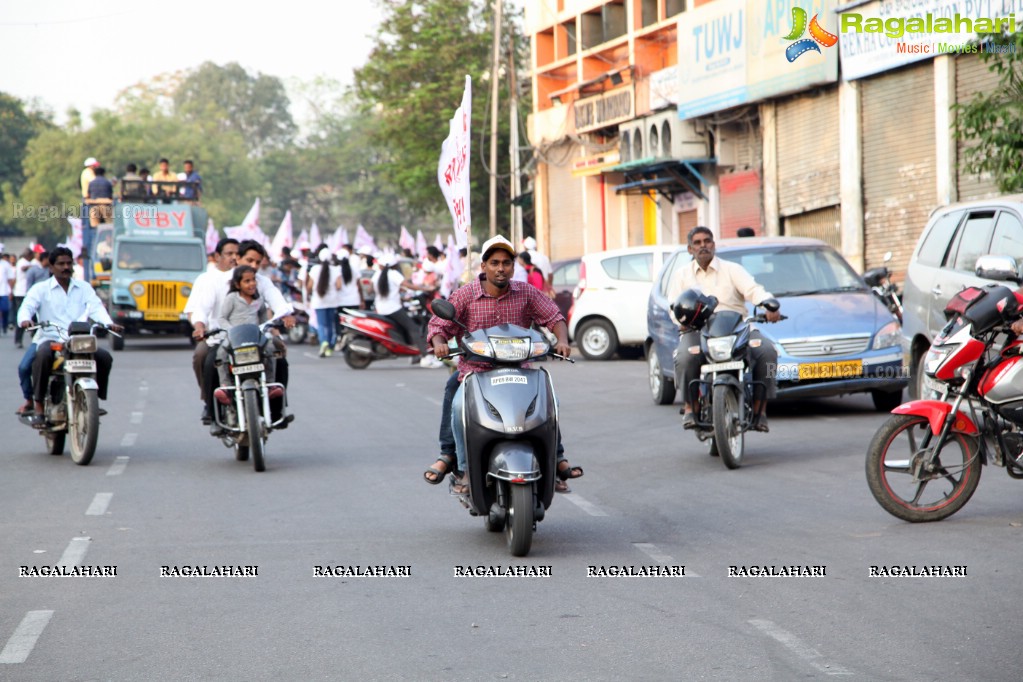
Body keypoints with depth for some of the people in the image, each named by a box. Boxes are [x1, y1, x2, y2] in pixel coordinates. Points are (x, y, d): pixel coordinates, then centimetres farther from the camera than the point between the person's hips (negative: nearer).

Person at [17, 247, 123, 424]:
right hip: (49, 338, -3)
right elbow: (27, 306, -6)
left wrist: (108, 323, -21)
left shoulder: (84, 288, 17)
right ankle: (38, 406, -30)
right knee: (43, 355, -36)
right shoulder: (40, 289, 10)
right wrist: (25, 320, -31)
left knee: (104, 356, -20)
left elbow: (96, 307, 0)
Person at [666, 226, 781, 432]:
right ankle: (689, 407, -16)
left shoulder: (732, 269, 14)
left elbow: (753, 290, -3)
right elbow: (674, 306, 5)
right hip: (697, 330, 0)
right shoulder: (682, 275, 18)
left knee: (767, 351, -27)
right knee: (685, 357, -35)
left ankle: (760, 408, -19)